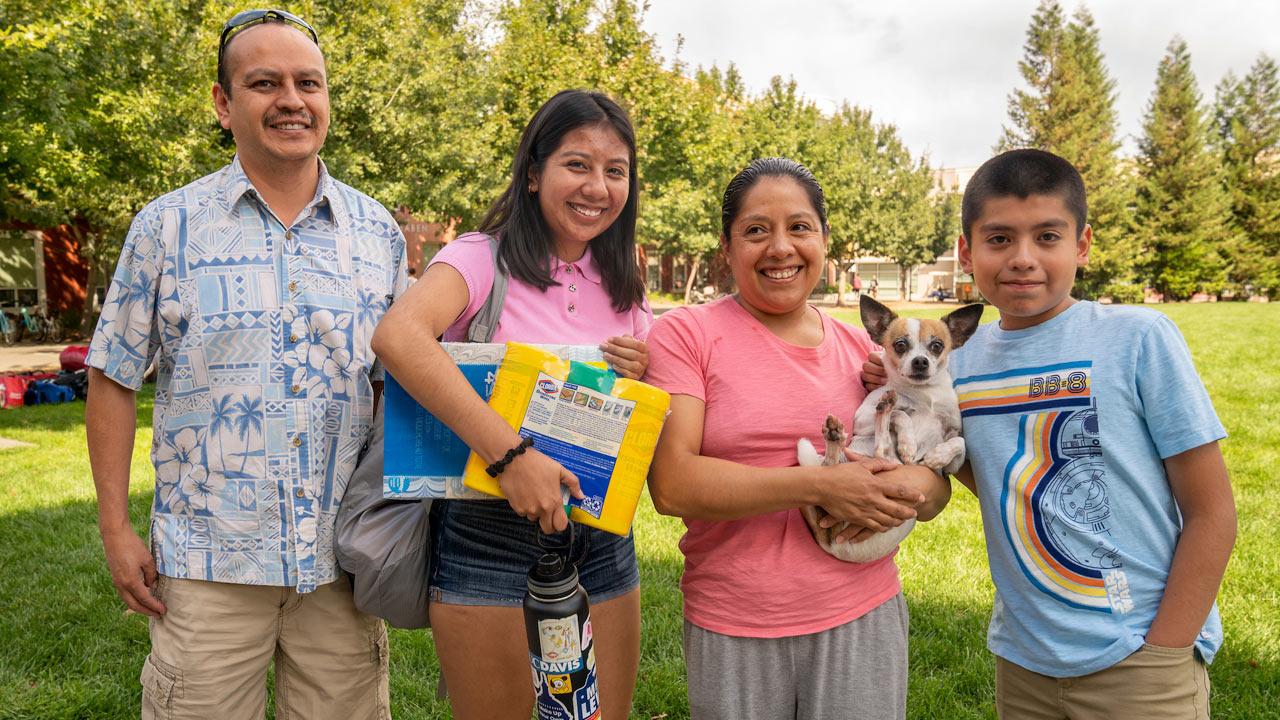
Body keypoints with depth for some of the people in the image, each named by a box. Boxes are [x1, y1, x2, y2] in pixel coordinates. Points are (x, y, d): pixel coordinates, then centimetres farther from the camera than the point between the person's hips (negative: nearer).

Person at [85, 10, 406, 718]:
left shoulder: (378, 232, 4)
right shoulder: (166, 225, -1)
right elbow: (114, 379, 4)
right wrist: (115, 528, 0)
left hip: (344, 558, 2)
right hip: (209, 562, -1)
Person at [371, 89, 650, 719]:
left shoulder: (624, 288, 8)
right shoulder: (485, 257, -8)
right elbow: (397, 336, -29)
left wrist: (645, 378, -9)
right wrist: (510, 454, -35)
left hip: (601, 531, 5)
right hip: (490, 529, -5)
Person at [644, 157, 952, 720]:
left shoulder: (863, 351, 6)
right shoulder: (684, 334, -6)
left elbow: (937, 484, 11)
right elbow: (671, 485, -17)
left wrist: (918, 488, -13)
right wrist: (820, 486, -21)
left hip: (863, 619, 3)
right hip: (730, 630, -3)